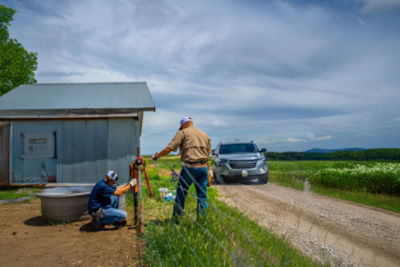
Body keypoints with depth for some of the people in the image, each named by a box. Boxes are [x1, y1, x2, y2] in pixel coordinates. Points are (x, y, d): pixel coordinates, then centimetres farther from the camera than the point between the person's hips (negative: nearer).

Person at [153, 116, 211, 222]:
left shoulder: (183, 133, 3)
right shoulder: (205, 135, 19)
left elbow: (169, 148, -5)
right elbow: (208, 154, 17)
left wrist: (157, 155, 11)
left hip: (190, 167, -4)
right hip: (204, 167, 5)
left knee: (181, 193, 8)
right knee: (202, 195, 9)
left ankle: (176, 219, 16)